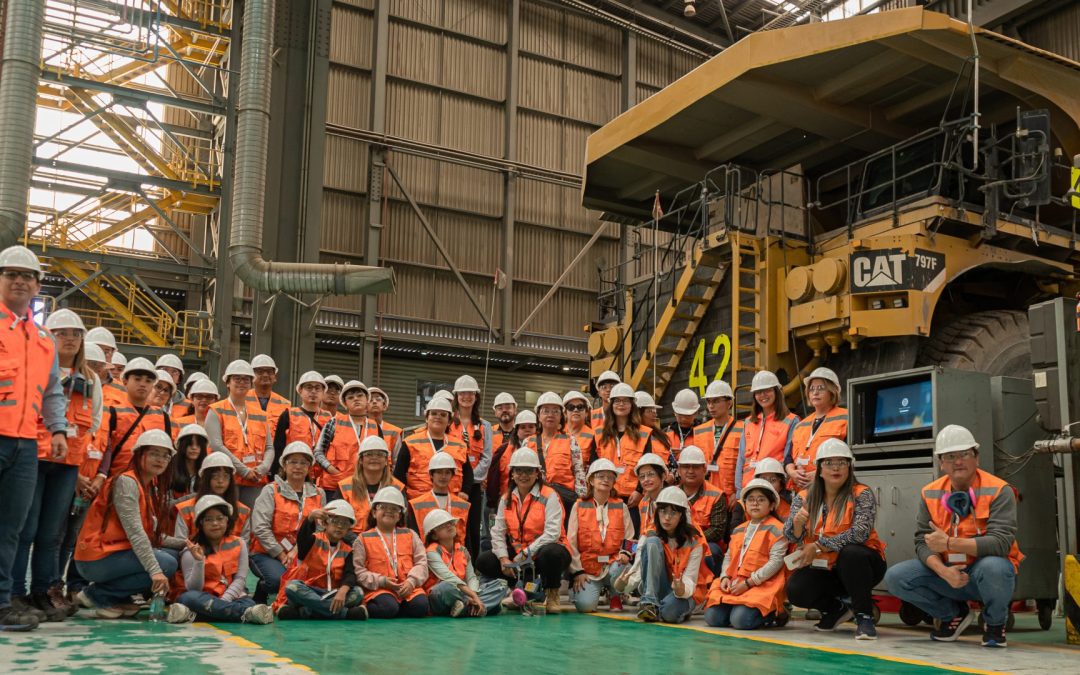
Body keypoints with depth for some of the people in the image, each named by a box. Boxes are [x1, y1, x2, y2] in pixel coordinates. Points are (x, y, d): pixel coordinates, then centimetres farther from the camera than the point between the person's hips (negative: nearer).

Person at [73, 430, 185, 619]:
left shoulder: (152, 488, 13)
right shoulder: (126, 482, -15)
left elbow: (152, 535, 8)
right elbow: (134, 532, -24)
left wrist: (184, 544, -3)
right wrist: (155, 571, -31)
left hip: (118, 551, 9)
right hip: (98, 558, -9)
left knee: (173, 555, 2)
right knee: (167, 564, -20)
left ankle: (119, 598, 5)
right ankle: (97, 594, -9)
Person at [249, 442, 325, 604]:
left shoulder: (318, 494, 9)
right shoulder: (271, 490, 0)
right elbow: (260, 527, -10)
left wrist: (295, 552, -15)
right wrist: (281, 555, -14)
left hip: (301, 554, 3)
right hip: (267, 553, -3)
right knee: (280, 579, -32)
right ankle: (262, 589, 4)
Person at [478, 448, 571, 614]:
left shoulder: (549, 496, -9)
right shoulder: (506, 499, 7)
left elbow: (552, 533, -20)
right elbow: (497, 533, 1)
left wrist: (525, 554, -22)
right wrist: (504, 558, -16)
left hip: (544, 550, -5)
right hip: (517, 555, 5)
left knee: (550, 553, -39)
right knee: (484, 561, -12)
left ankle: (552, 594, -8)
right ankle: (528, 587, -2)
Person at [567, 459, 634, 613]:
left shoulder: (621, 507, 9)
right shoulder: (579, 506, 5)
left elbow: (629, 537, 6)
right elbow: (571, 542, 2)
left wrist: (625, 553, -16)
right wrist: (577, 571, -6)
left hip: (613, 564, 2)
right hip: (587, 567, -1)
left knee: (622, 568, -35)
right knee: (585, 605, -26)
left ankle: (615, 596, 0)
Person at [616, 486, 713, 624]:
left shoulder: (693, 541, -8)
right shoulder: (651, 536, -2)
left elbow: (690, 581, -14)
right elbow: (638, 570, -8)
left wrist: (682, 589, -39)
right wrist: (623, 585, -30)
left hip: (684, 594, -2)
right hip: (655, 591, 2)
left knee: (670, 610, -41)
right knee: (652, 543, -23)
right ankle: (649, 602, -27)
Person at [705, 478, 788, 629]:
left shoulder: (776, 529, -2)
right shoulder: (739, 530, 21)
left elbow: (776, 561, -11)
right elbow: (729, 557, 21)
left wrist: (748, 583, -14)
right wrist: (725, 577, -1)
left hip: (762, 586, -6)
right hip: (733, 585, 6)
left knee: (740, 620, -28)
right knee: (712, 617, -14)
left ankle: (772, 613, 2)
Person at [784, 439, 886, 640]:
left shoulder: (862, 494, -9)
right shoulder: (804, 498, 3)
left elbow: (860, 533, -24)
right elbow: (791, 536, -7)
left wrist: (819, 546, -25)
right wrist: (797, 523, -31)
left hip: (858, 564, -3)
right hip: (822, 568, 4)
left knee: (850, 553, -35)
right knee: (795, 591, -22)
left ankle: (864, 616, -17)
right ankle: (836, 609, 10)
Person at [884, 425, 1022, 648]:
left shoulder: (999, 491, -14)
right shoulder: (931, 494, 1)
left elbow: (1001, 543, -24)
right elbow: (923, 542, -3)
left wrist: (949, 543, -28)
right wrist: (943, 571, -23)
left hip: (988, 575, -4)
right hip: (947, 573, 4)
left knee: (992, 567, -39)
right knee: (895, 577, -14)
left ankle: (995, 624, -4)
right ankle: (953, 614, 12)